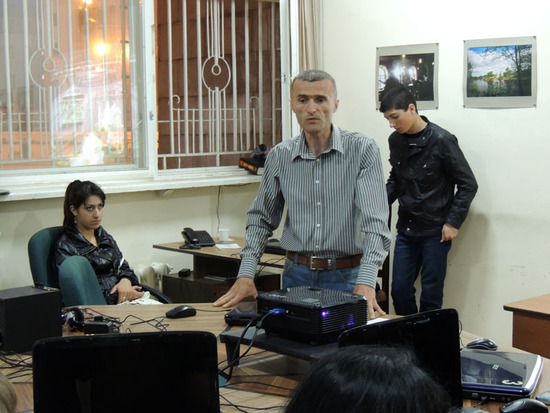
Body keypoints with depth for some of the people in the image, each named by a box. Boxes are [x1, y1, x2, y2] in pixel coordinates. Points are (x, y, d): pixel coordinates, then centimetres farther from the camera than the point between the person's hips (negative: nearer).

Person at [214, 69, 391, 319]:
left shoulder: (362, 150, -8)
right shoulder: (279, 156, 3)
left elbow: (374, 221, -17)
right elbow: (261, 220, 11)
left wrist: (366, 282, -29)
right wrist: (245, 275, 0)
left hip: (346, 276, -3)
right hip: (296, 274, 3)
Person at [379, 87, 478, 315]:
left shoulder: (441, 140, -12)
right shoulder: (396, 140, 5)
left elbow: (468, 184, -8)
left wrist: (453, 222, -11)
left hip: (435, 231, -6)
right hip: (406, 228, 6)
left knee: (431, 295, 2)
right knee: (400, 290, 9)